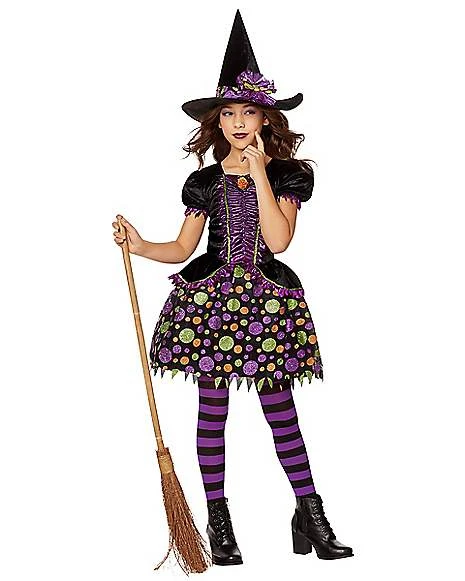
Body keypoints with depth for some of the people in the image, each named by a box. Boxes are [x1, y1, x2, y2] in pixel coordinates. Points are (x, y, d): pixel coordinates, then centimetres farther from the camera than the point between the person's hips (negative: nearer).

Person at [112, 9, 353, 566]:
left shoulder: (286, 175, 1)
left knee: (281, 409, 2)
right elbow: (183, 248, 9)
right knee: (213, 410, 4)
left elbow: (278, 239, -15)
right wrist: (141, 246, -9)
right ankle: (219, 521, 15)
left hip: (268, 300, -1)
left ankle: (311, 514, 14)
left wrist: (259, 173, -14)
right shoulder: (204, 181, 6)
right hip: (210, 298, 2)